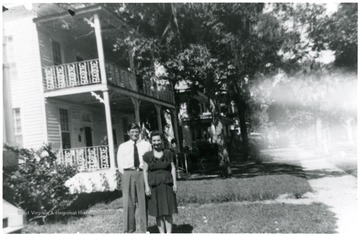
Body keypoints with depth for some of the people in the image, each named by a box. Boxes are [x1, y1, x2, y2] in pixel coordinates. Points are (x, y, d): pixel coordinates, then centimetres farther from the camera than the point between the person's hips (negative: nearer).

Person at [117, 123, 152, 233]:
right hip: (128, 175, 0)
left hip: (142, 174, 0)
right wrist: (127, 174, -1)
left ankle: (144, 230, 13)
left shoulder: (146, 145, 10)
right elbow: (120, 164, 9)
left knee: (143, 203, 4)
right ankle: (129, 230, 7)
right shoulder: (122, 146, 10)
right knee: (128, 203, -2)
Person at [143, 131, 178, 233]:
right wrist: (146, 186, -6)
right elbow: (145, 171, 1)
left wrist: (175, 183, -2)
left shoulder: (168, 153, 4)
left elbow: (173, 168, 5)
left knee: (168, 212, 0)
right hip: (154, 186, 0)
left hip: (167, 185, 1)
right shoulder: (147, 155, 1)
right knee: (158, 212, 4)